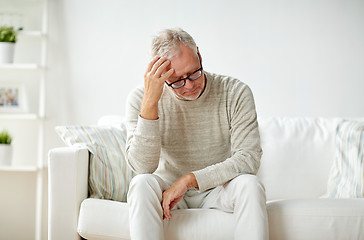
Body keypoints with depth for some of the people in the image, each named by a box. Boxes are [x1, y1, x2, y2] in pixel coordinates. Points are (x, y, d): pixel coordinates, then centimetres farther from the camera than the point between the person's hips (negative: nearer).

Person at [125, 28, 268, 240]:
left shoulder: (235, 93, -12)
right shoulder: (141, 99, -12)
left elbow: (249, 157, -18)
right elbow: (142, 167, -23)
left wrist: (189, 179, -26)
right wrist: (150, 101, -31)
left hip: (218, 189, 0)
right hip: (168, 189, 0)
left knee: (249, 184, -30)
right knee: (142, 184, -31)